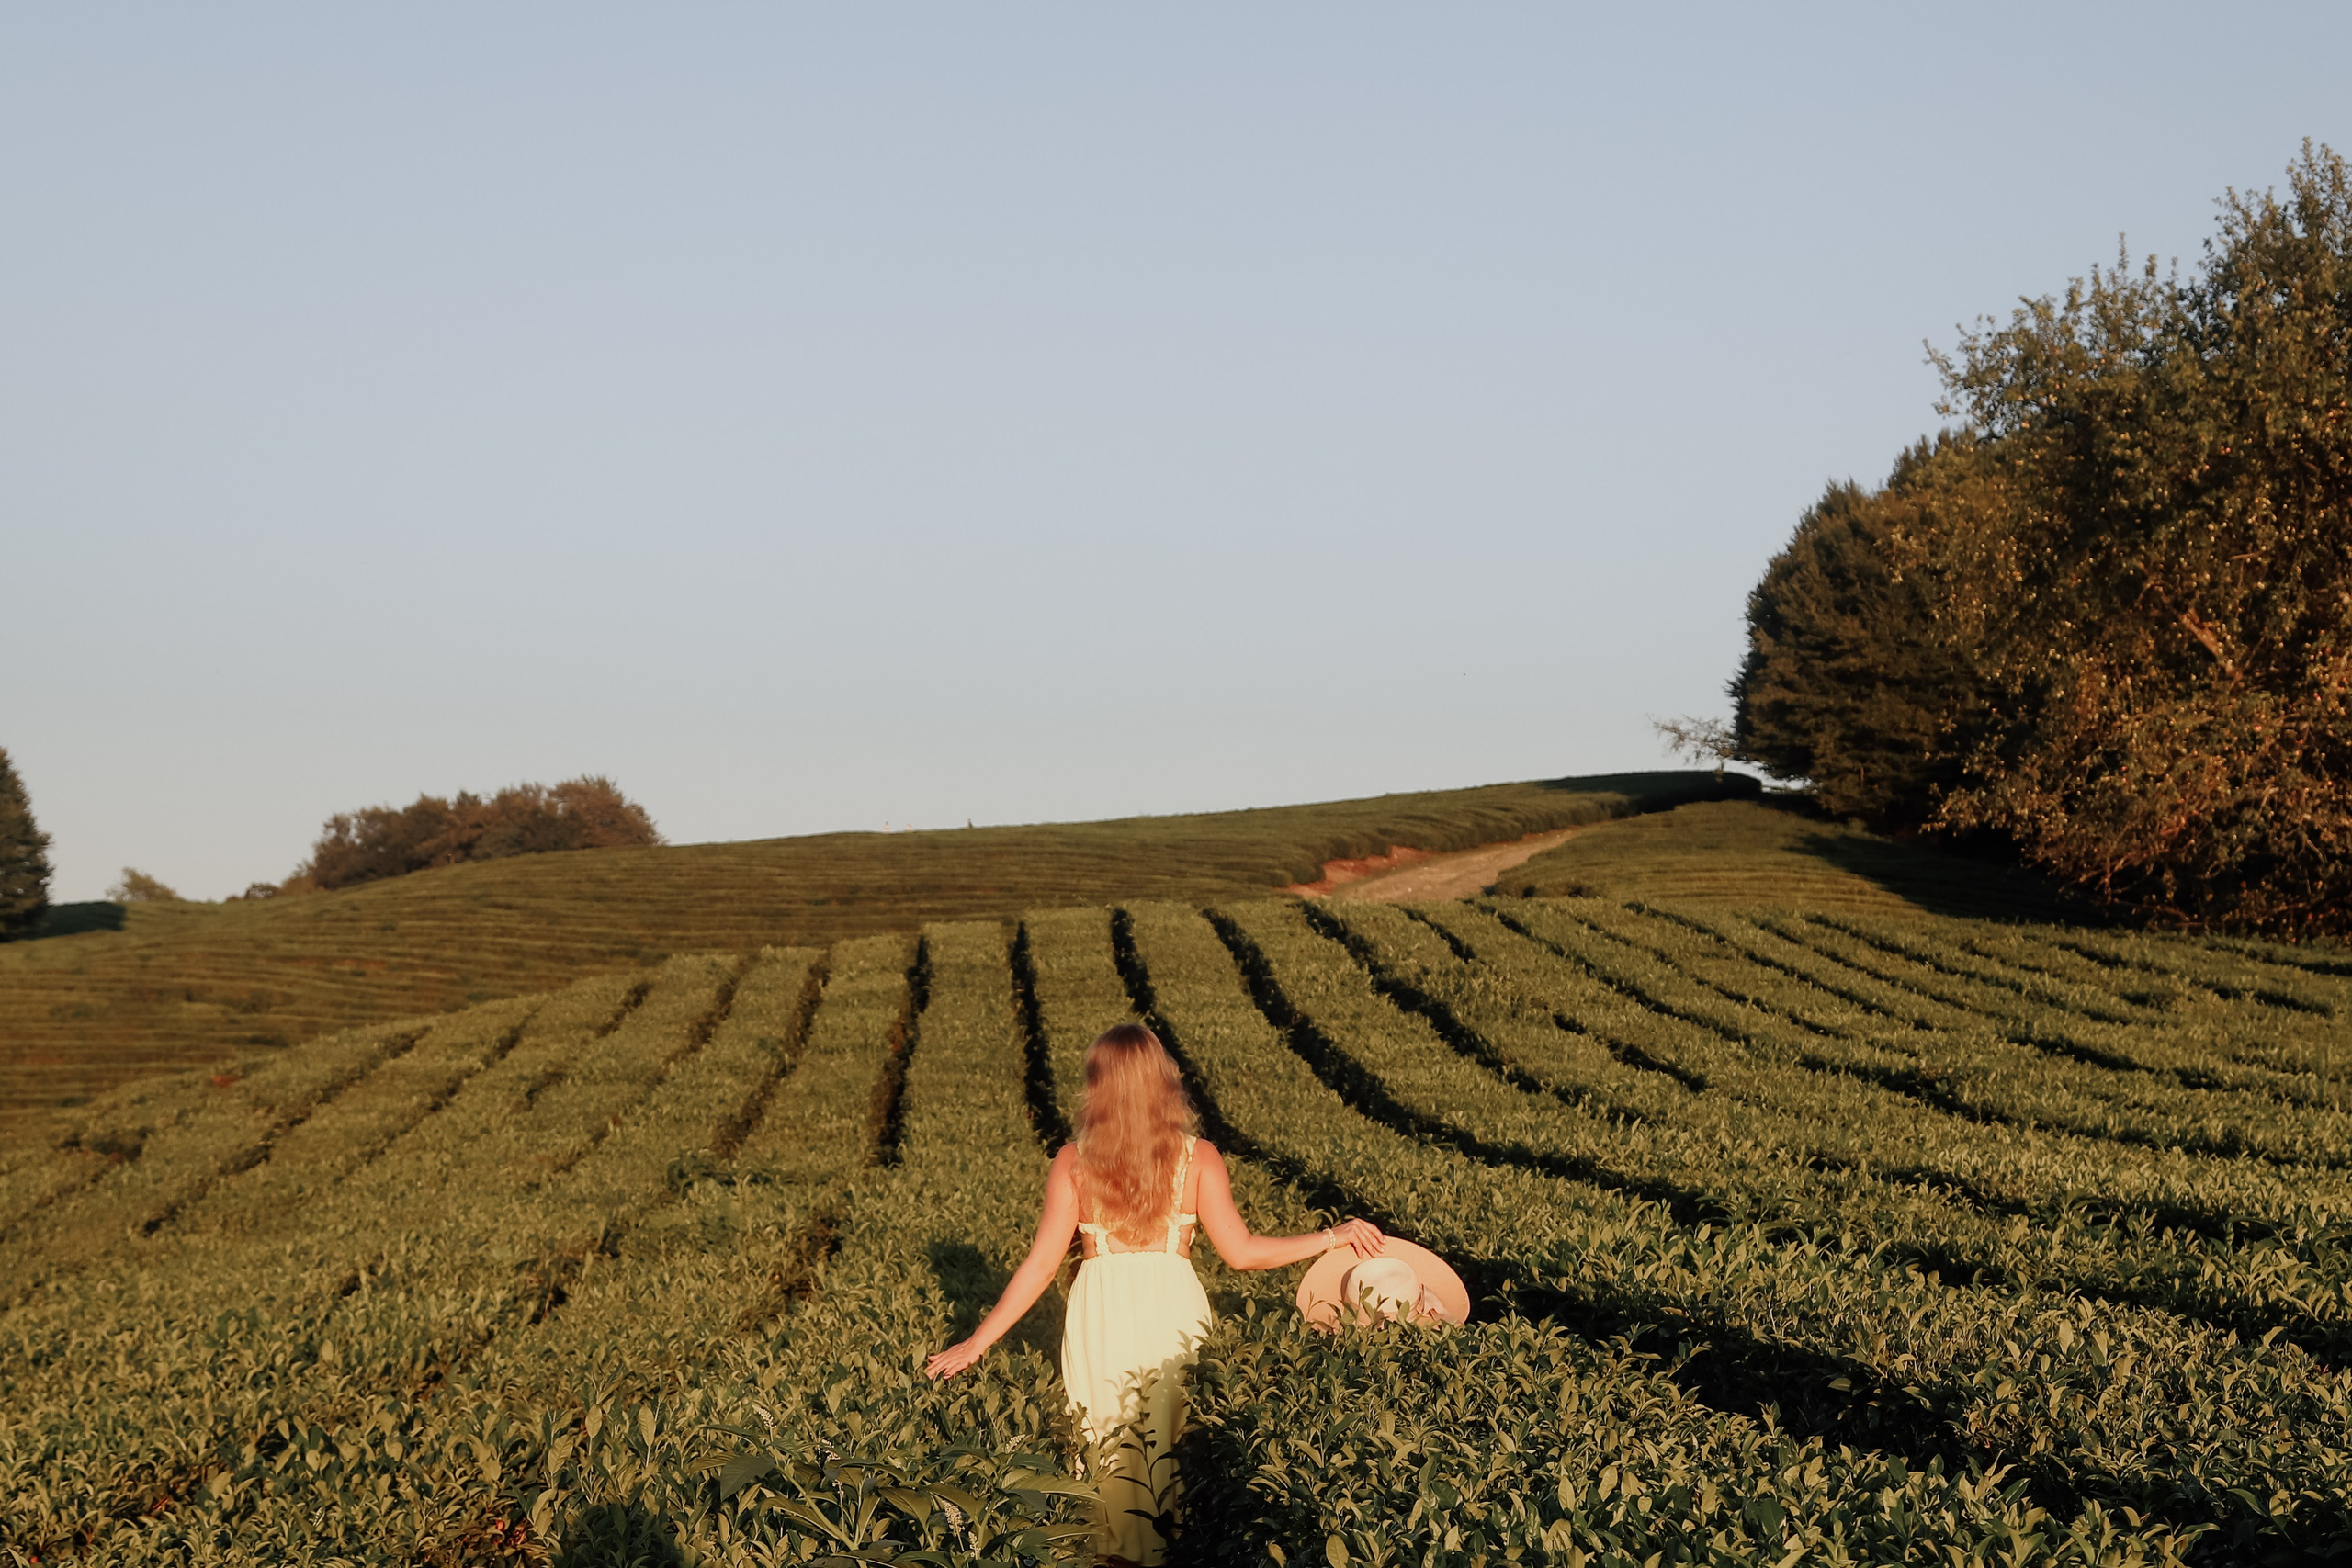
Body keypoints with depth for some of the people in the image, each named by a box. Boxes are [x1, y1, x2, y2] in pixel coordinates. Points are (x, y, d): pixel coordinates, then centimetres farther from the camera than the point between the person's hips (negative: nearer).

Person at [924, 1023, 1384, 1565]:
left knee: (1115, 1458, 14)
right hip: (1175, 1311, 0)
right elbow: (1241, 1252, -6)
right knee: (1177, 1454, 15)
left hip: (1101, 1317, 0)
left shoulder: (1073, 1161, -4)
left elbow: (1041, 1264, -6)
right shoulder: (1197, 1159, -5)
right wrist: (1334, 1237, 4)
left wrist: (978, 1342, 0)